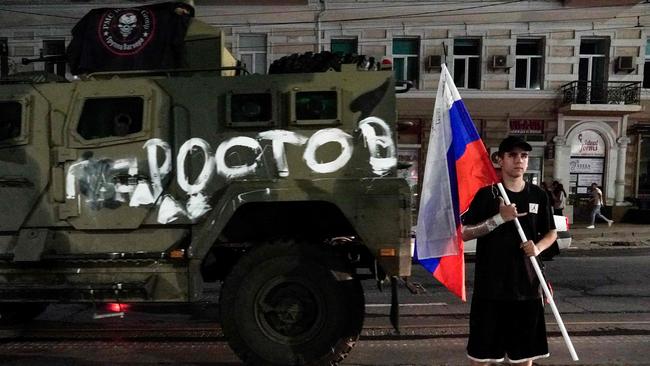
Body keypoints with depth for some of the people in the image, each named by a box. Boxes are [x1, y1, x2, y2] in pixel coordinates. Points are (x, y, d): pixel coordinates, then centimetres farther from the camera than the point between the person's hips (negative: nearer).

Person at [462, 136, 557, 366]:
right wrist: (499, 218, -19)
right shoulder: (486, 194, -5)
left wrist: (538, 247, -7)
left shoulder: (538, 195, 5)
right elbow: (464, 234, -8)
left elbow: (551, 233, 14)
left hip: (527, 284, 3)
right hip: (491, 285, -3)